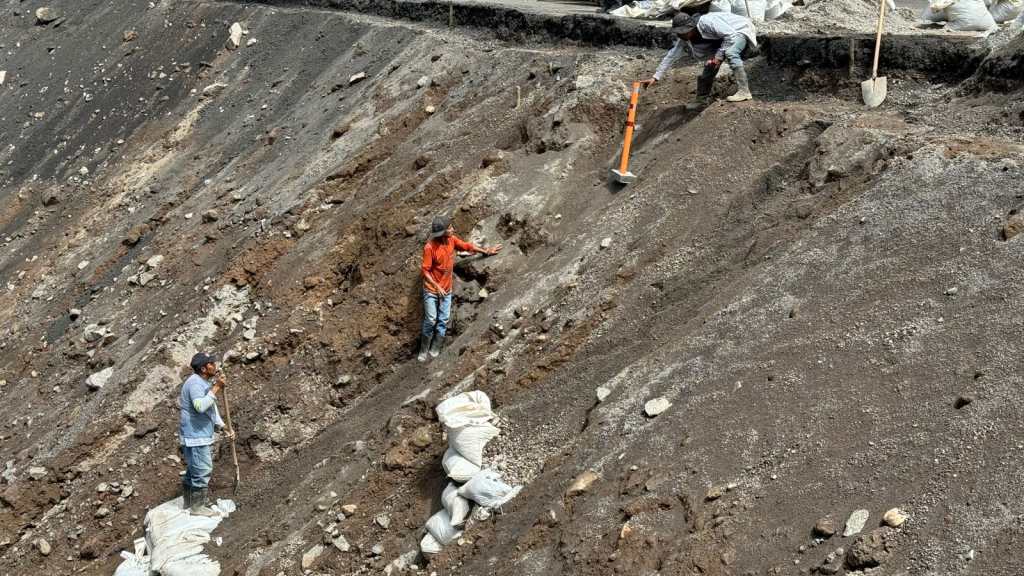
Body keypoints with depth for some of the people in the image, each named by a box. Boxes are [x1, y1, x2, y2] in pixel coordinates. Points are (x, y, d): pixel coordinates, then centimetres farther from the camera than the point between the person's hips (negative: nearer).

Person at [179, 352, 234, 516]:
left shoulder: (204, 383, 14)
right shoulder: (195, 382, -19)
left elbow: (212, 410, 21)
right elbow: (200, 406, -34)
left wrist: (224, 428, 14)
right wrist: (216, 388, -29)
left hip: (202, 436, 11)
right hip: (195, 437, -11)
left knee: (193, 471, 19)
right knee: (202, 471, -5)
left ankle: (189, 503, 30)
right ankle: (198, 507, 3)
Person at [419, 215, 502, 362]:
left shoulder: (452, 240, -7)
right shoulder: (429, 247, -24)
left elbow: (467, 246, 12)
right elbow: (425, 271, -19)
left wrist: (486, 252, 18)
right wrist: (437, 287, -23)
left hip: (447, 289, 6)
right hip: (431, 290, -6)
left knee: (443, 320, 5)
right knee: (431, 320, -7)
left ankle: (435, 349, 14)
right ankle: (423, 351, 7)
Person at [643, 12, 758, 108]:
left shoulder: (707, 22, -37)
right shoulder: (684, 37, -11)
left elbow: (731, 35, -33)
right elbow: (671, 55, -6)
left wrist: (719, 55, -29)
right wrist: (655, 77, -11)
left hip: (741, 29, -8)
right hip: (723, 38, 8)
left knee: (730, 53, -34)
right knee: (710, 63, 0)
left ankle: (743, 91, -30)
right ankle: (703, 98, 13)